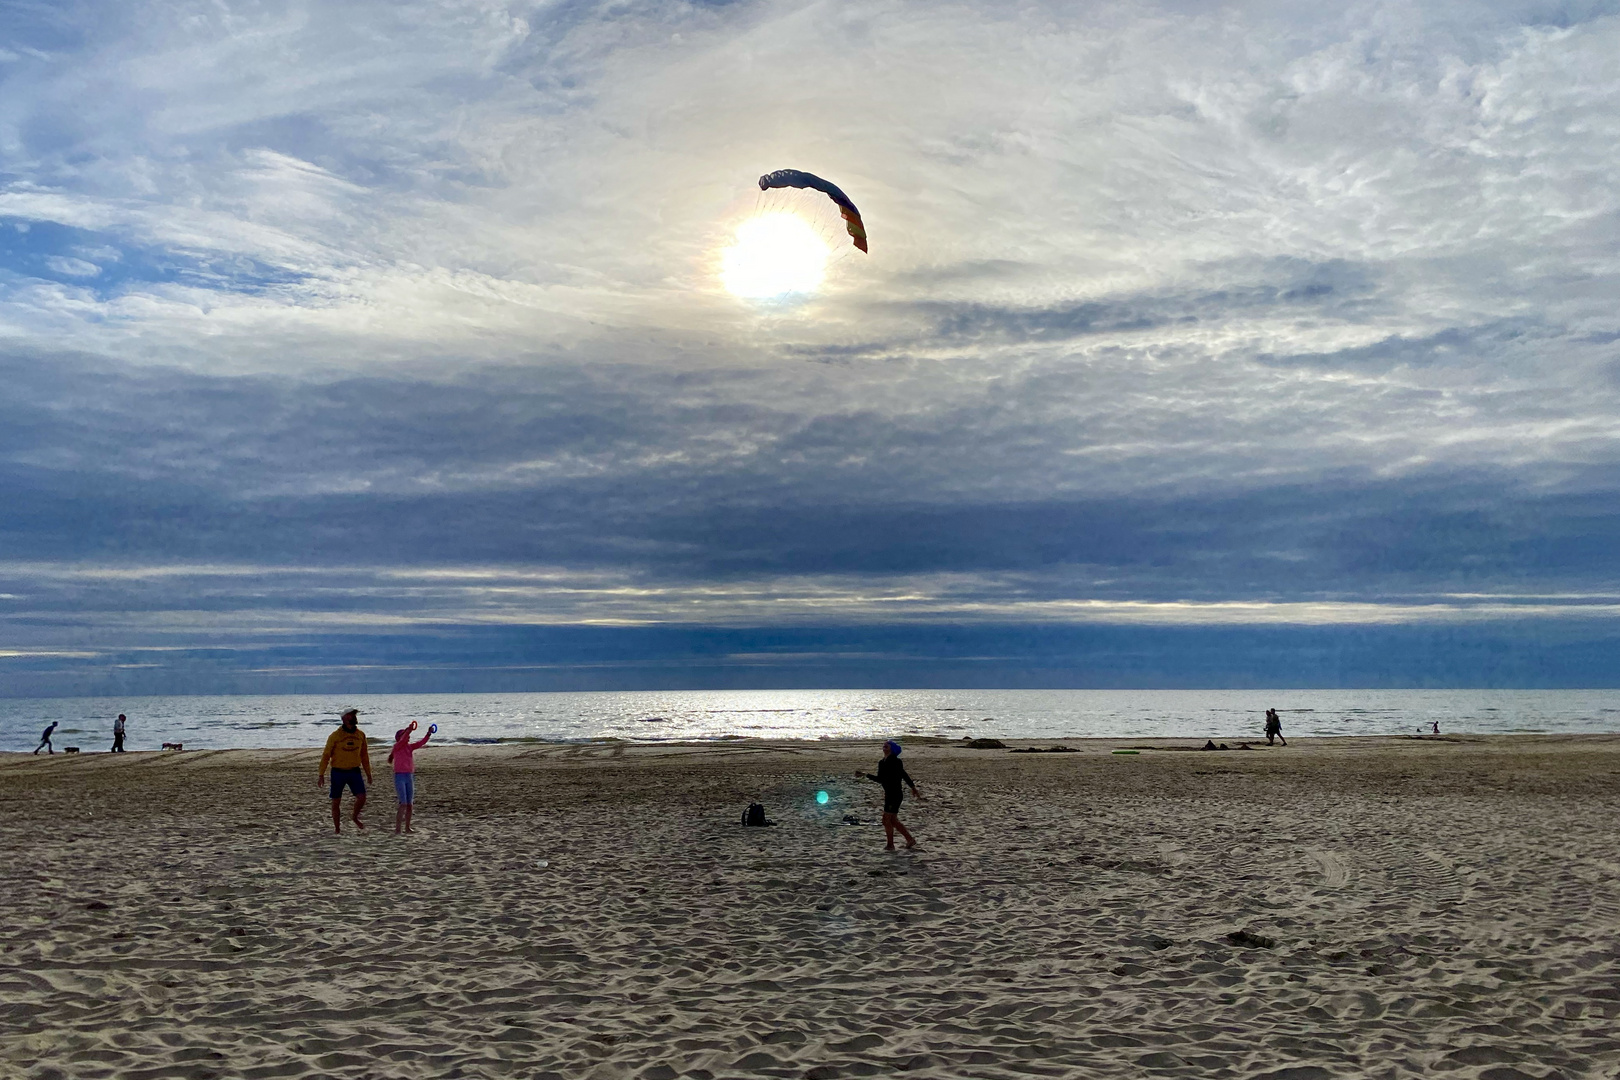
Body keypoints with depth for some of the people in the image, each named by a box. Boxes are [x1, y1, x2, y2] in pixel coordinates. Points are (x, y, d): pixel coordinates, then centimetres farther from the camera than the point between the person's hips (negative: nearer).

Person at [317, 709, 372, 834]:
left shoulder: (361, 735, 3)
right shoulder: (335, 736, -9)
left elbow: (364, 755, 14)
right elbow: (326, 755, -4)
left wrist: (368, 774, 16)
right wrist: (321, 775, -7)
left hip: (354, 772, 3)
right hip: (338, 773, -2)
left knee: (362, 798, -11)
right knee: (336, 802, 4)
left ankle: (355, 817, 19)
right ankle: (337, 829, 18)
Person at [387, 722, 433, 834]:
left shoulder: (410, 747, 11)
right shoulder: (397, 747, -5)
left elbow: (421, 743, 1)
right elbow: (403, 740, -25)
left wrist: (429, 734, -12)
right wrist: (409, 730, -37)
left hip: (410, 776, 6)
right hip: (399, 776, -6)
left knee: (409, 804, 8)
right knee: (403, 804, -13)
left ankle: (407, 827, 18)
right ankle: (397, 828, -7)